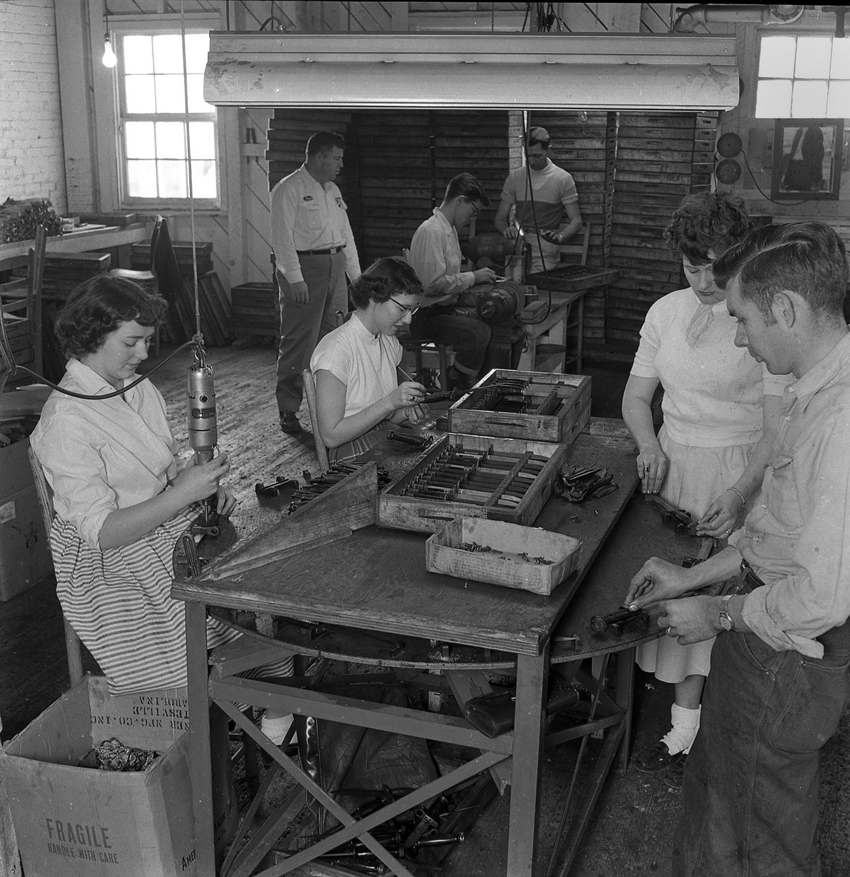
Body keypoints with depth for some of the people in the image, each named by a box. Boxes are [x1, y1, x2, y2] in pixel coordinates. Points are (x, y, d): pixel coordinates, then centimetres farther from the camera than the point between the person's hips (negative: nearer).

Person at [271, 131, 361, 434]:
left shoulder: (332, 190, 19)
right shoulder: (288, 189, -7)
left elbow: (346, 233, 22)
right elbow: (282, 237, -14)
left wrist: (356, 274, 16)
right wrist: (295, 278, -21)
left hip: (335, 266, 8)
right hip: (304, 266, -8)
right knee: (298, 341, -8)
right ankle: (288, 411, -3)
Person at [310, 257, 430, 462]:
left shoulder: (390, 343, 9)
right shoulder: (335, 349, -17)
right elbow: (331, 436, -18)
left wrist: (407, 413, -4)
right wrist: (390, 402, -22)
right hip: (353, 460, -8)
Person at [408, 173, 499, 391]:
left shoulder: (450, 229, 15)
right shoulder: (431, 231, -18)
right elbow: (434, 283, -25)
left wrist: (474, 279, 8)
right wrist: (473, 277, -16)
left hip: (445, 309, 10)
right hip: (426, 315, -10)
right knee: (478, 332, -29)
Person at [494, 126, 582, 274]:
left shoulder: (563, 179, 1)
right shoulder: (515, 177, 11)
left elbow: (576, 221, -1)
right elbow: (500, 218, 10)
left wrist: (560, 236, -23)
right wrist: (506, 229, -15)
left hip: (544, 246, -2)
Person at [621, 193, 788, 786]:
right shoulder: (667, 311, 4)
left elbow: (778, 427, -13)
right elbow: (636, 396, 11)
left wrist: (740, 496, -24)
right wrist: (650, 446, -8)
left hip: (739, 474, -5)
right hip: (673, 465, 5)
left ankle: (686, 735, 14)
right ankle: (685, 729, 27)